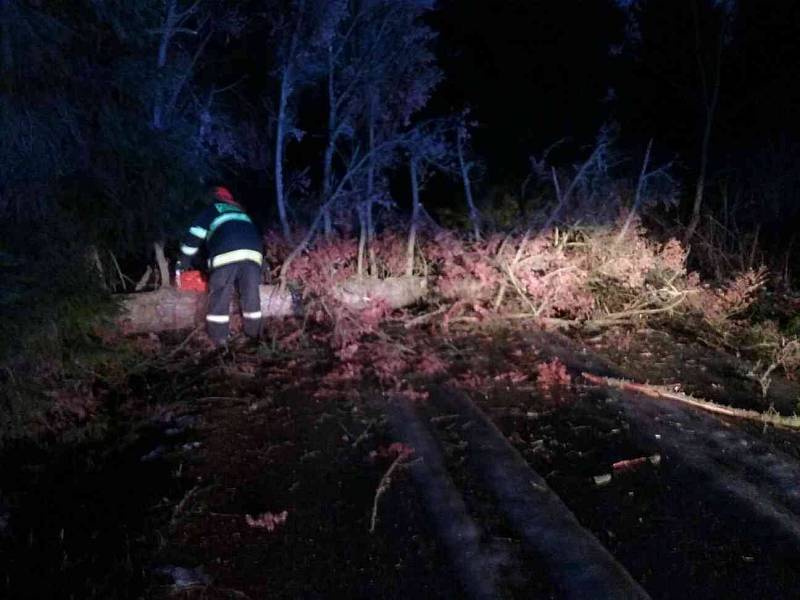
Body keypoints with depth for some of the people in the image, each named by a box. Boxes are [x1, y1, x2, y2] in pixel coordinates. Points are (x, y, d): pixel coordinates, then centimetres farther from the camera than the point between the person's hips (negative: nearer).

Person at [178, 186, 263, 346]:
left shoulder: (211, 210, 26)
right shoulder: (241, 213, 39)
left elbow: (193, 238, 18)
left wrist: (181, 265, 23)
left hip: (226, 254, -4)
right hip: (253, 252, 4)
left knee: (219, 297, 5)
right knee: (251, 296, 15)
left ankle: (218, 340, 7)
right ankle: (254, 336, 21)